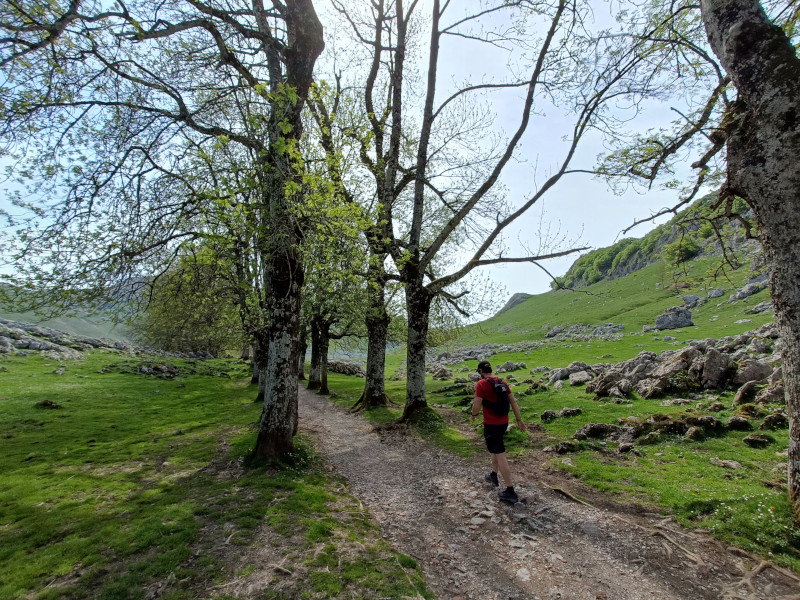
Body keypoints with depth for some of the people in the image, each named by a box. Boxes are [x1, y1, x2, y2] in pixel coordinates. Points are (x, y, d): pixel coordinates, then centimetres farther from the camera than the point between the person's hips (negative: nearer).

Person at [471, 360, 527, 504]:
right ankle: (494, 476, 41)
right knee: (495, 449, 26)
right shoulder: (502, 382, 4)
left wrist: (473, 414, 4)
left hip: (491, 424, -7)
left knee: (500, 456, -2)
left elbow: (477, 406, -17)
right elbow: (513, 402, 5)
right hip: (503, 422, 8)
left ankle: (510, 492, 3)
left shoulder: (481, 384, -16)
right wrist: (519, 420, 10)